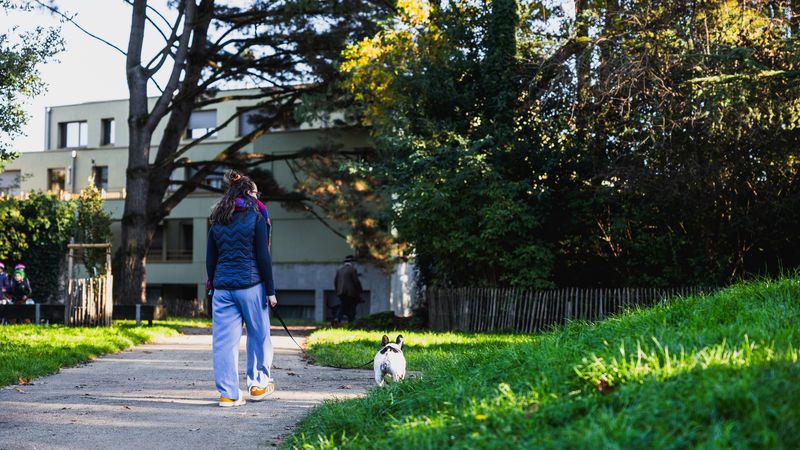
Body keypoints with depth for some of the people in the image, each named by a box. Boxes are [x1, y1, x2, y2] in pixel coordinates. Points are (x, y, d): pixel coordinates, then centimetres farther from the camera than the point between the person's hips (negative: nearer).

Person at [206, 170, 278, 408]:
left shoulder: (218, 221, 11)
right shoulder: (256, 216, -2)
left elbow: (210, 259, 12)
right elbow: (263, 256, -5)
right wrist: (270, 290, -2)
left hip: (222, 287, 4)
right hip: (250, 285, -4)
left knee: (224, 339, 3)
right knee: (259, 334, 13)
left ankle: (228, 393, 2)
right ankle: (258, 383, 21)